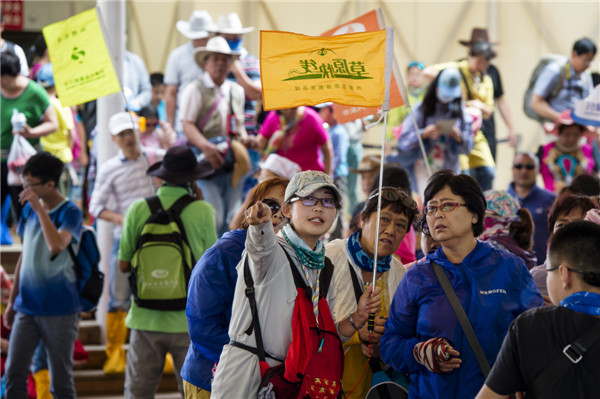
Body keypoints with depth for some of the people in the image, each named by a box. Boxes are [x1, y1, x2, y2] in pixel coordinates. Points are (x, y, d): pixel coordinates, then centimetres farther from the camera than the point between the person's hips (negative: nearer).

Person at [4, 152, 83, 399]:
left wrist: (40, 208, -29)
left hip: (59, 309, -6)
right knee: (14, 374, 2)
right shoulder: (29, 209, 7)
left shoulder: (70, 213, -12)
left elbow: (57, 245, -33)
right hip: (27, 307, 6)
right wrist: (12, 300, 18)